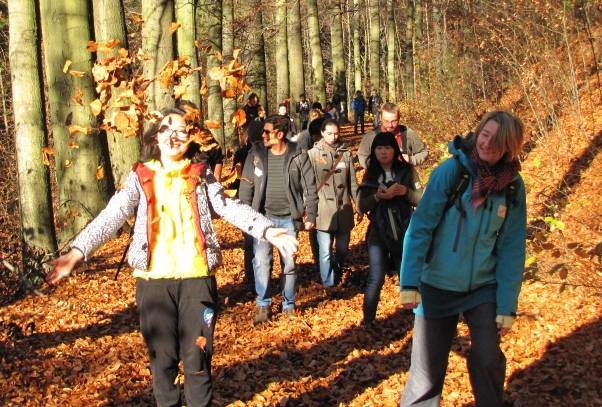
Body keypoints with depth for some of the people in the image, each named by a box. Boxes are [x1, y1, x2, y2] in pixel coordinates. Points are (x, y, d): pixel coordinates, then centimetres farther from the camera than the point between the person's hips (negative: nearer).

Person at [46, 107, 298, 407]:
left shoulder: (201, 176, 7)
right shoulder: (140, 178, 4)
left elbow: (232, 208, -1)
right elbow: (112, 217, -7)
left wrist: (269, 231, -16)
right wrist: (77, 252, -21)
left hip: (197, 278, 0)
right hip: (154, 280, 0)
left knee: (197, 356, 4)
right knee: (162, 357, 9)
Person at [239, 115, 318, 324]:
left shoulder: (298, 156, -6)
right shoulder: (256, 154, -2)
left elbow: (310, 187, 0)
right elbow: (246, 185, 2)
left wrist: (310, 215, -4)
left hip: (289, 218, 0)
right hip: (263, 216, 1)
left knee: (289, 263, 7)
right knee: (261, 261, -7)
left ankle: (288, 304, 24)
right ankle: (263, 304, 8)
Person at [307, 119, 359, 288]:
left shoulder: (346, 153, 5)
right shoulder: (313, 154, -2)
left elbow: (353, 182, 10)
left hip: (344, 210, 3)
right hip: (323, 211, -3)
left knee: (342, 249, 12)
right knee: (325, 251, -3)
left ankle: (337, 274, 38)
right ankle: (329, 285, 8)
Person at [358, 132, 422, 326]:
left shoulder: (408, 171, -1)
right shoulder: (370, 175, 5)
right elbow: (362, 206, 2)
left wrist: (405, 192, -20)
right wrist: (377, 196, -17)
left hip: (404, 232, -1)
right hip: (378, 233, 1)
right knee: (376, 278, 0)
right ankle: (368, 320, 13)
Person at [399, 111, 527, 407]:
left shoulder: (513, 186, -4)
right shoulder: (451, 170, -13)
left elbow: (512, 249, -2)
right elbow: (420, 227, -13)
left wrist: (507, 305, -5)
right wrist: (409, 283, -19)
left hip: (484, 288, 2)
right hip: (438, 286, -1)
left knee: (487, 359, -7)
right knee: (428, 366, 4)